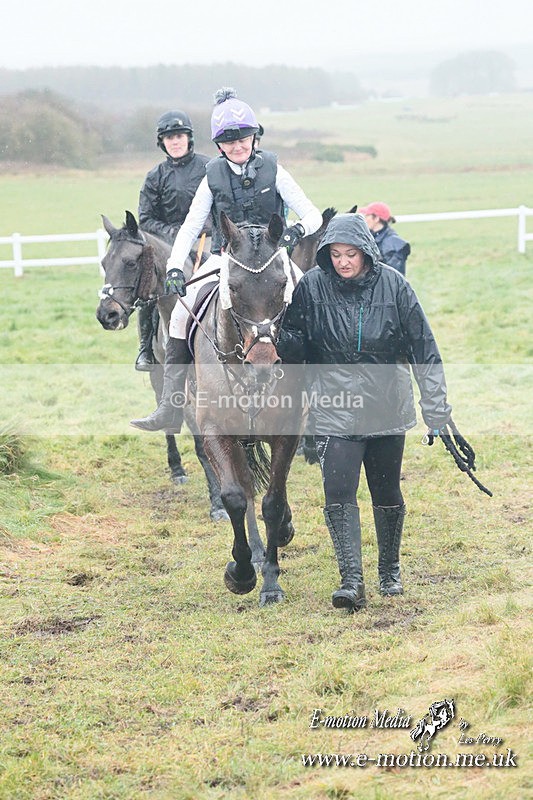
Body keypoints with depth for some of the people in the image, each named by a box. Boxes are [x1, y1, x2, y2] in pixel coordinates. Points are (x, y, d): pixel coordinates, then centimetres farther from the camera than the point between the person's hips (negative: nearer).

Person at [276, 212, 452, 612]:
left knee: (387, 493, 12)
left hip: (387, 408, 1)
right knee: (338, 492, -13)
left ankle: (390, 571, 32)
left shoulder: (393, 285, -7)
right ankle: (352, 581, -13)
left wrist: (437, 409, -5)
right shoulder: (312, 286, -7)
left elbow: (423, 348, -3)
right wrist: (281, 338, -21)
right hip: (334, 410, -1)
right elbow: (295, 344, 3)